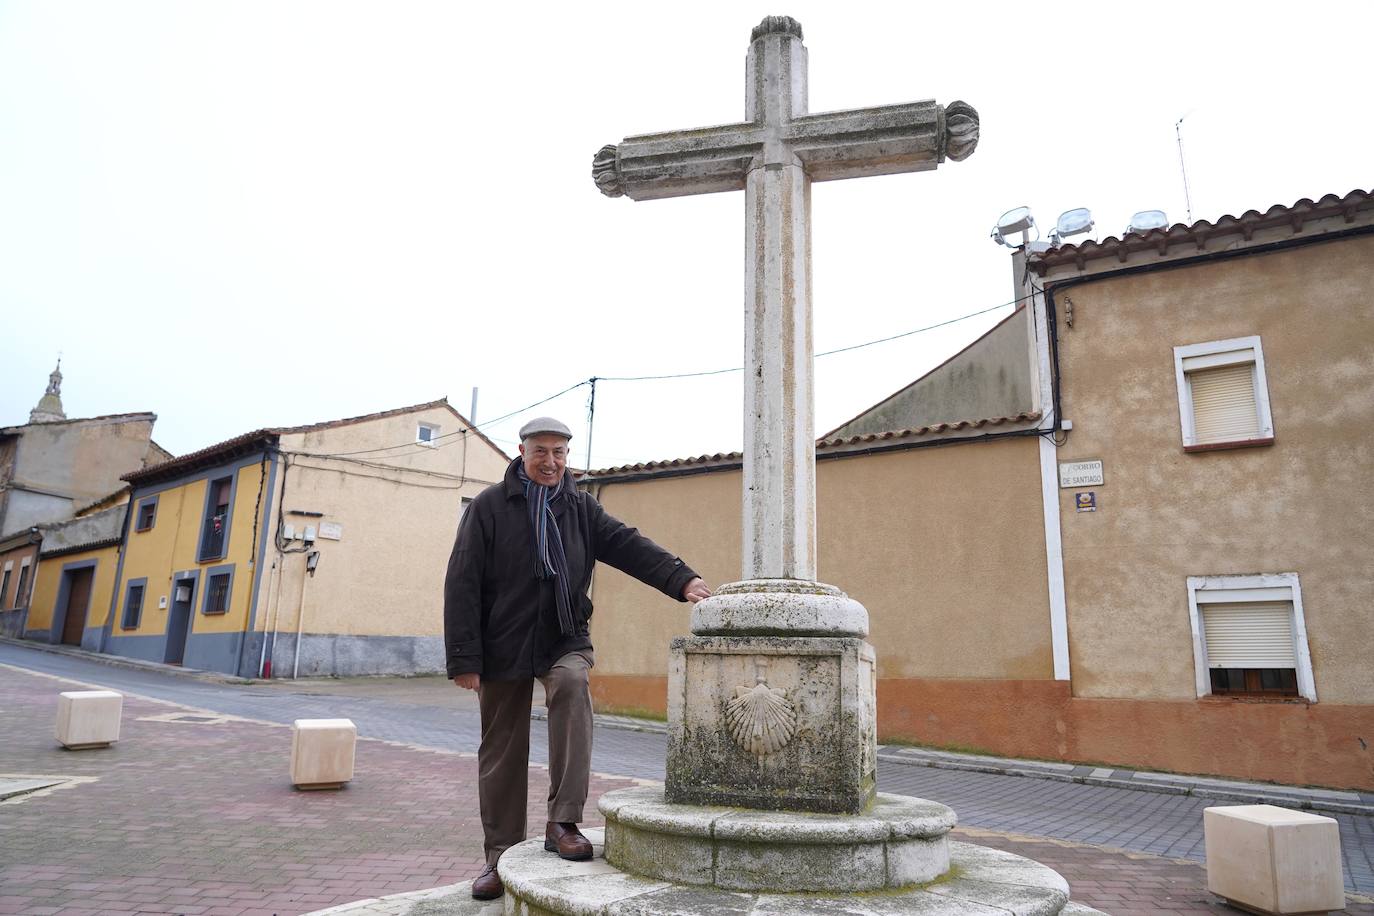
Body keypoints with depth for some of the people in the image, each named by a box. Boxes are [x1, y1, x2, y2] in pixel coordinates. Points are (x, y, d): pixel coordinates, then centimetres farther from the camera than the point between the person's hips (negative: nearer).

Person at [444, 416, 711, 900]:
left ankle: (563, 823, -24)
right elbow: (462, 584, -7)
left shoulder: (581, 507, 5)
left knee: (573, 684, -30)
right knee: (501, 755, 6)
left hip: (565, 640, 1)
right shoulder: (490, 506, -4)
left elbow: (629, 545, -7)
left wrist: (682, 579, -23)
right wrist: (464, 658, -12)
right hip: (503, 647, -1)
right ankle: (501, 856, 25)